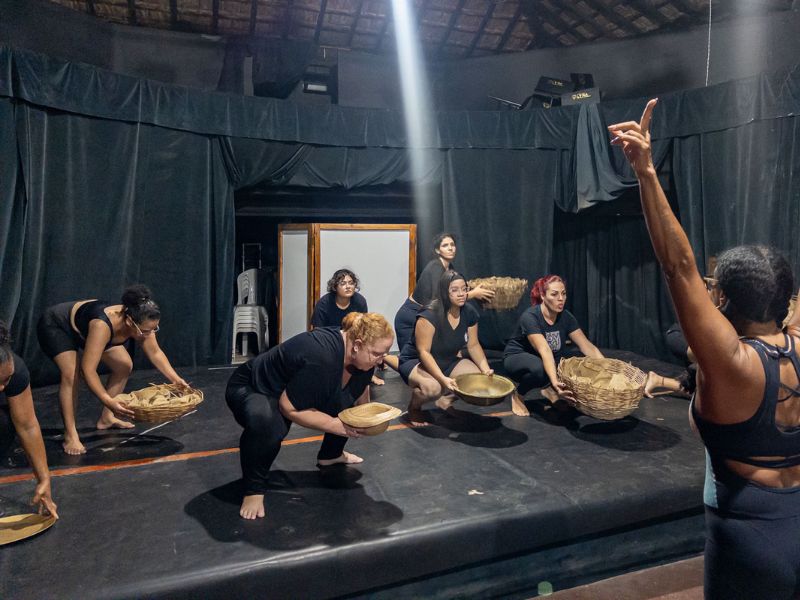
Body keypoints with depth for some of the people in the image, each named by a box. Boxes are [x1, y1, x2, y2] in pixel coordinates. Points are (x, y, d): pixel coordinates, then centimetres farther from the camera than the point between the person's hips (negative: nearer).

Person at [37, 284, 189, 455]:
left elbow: (155, 353, -11)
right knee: (72, 374, -27)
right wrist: (108, 401, -53)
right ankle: (70, 436, -19)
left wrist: (176, 380, -18)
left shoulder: (140, 323, -26)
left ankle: (106, 418, 17)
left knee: (124, 366, 3)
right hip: (55, 326, -7)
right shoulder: (102, 326, -46)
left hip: (82, 329, 7)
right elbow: (88, 370, -45)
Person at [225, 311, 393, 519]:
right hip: (250, 390, -8)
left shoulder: (359, 353, -12)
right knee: (266, 423, -39)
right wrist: (335, 425, -28)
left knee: (349, 399, -1)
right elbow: (288, 408, -30)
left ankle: (330, 454, 20)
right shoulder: (321, 357, -38)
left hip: (295, 385, 8)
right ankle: (254, 489, -15)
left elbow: (361, 389, 10)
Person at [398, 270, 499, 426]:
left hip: (448, 361, 7)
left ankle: (446, 399, 14)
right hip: (416, 362, -7)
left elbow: (473, 345, 1)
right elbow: (424, 352, -29)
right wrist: (443, 379, -38)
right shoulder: (429, 316, -27)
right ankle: (414, 407, -1)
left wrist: (486, 369, -13)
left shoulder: (469, 313, -7)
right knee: (432, 387, -38)